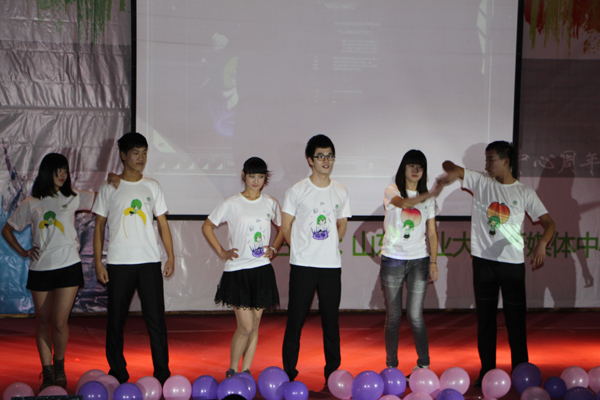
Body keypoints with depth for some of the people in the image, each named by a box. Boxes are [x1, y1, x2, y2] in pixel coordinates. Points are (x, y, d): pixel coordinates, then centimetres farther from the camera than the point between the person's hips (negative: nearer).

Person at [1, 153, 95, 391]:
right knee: (43, 322, 6)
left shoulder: (72, 199, 8)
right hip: (40, 269, 1)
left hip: (68, 266, -1)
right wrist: (23, 252, 5)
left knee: (59, 322, -9)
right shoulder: (31, 204, 7)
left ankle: (59, 366, 15)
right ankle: (47, 374, 17)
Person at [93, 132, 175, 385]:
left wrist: (171, 256, 2)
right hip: (118, 263, -1)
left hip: (149, 262, 1)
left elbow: (162, 222, 11)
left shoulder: (152, 186, 10)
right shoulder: (109, 188, 4)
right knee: (116, 319, 5)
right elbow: (99, 225, 5)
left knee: (156, 318, -2)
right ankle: (118, 373, 18)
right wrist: (98, 262, -1)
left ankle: (162, 372, 7)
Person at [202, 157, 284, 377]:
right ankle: (232, 371, 10)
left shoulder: (271, 203, 8)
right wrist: (222, 252, 0)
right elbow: (207, 227, 6)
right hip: (237, 270, -3)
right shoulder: (232, 203, -2)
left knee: (255, 324, 7)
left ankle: (246, 371, 18)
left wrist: (274, 249, 6)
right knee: (246, 326, -9)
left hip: (262, 269, 4)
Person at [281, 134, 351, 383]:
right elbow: (286, 227, 4)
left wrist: (327, 247, 8)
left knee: (331, 318, 7)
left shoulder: (341, 192, 8)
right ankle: (289, 370, 11)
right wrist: (302, 249, 6)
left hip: (331, 265, 3)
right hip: (302, 265, -3)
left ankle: (333, 371, 18)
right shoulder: (297, 191, -2)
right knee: (296, 318, 0)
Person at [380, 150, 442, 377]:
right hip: (392, 260, -1)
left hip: (419, 260, 1)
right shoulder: (391, 191, 0)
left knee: (415, 316, -3)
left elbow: (432, 232, 10)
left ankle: (424, 364, 11)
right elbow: (404, 203, -24)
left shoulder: (427, 199, 10)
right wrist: (429, 195, -41)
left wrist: (433, 262, 1)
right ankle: (391, 365, 16)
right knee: (393, 316, 4)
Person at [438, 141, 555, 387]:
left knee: (516, 320, 2)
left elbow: (548, 222, -2)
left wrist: (542, 243, -22)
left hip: (513, 263, -2)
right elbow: (449, 165, 5)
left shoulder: (524, 193, 1)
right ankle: (487, 370, 20)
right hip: (483, 261, 2)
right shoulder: (480, 183, 5)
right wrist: (453, 172, -20)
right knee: (485, 318, 9)